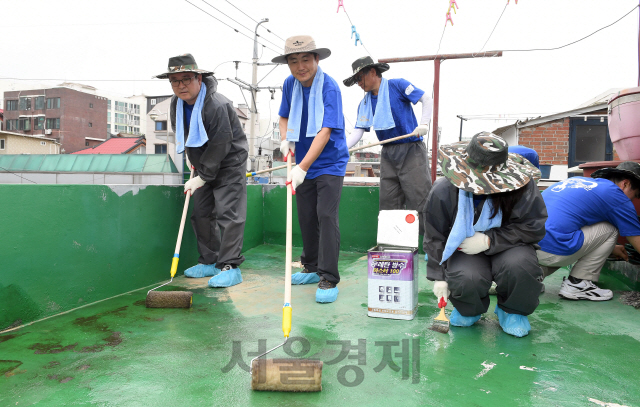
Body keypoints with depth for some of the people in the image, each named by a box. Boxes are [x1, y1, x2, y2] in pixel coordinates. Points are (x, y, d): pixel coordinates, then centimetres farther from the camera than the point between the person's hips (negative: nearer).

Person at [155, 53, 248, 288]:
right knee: (201, 213, 8)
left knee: (228, 213, -12)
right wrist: (192, 159, 17)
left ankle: (230, 266, -8)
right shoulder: (177, 103, 0)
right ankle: (209, 262, 18)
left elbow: (220, 145, -25)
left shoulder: (217, 105, -26)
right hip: (204, 165, 8)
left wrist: (202, 177, -21)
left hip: (229, 164, -8)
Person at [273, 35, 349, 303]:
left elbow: (325, 132, -27)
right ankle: (312, 268, 30)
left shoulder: (329, 88, -19)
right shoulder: (290, 84, 0)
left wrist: (303, 167, -34)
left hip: (330, 162, -6)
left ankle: (329, 279, -5)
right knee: (306, 217, 12)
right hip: (303, 163, 6)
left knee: (326, 215, -13)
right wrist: (286, 139, -5)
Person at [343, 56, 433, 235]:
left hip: (411, 150, -6)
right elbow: (358, 131, 4)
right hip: (388, 154, 6)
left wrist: (424, 123, -19)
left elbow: (427, 99, -6)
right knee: (388, 203, 7)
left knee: (419, 199, -8)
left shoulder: (397, 85, -4)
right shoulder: (364, 103, 12)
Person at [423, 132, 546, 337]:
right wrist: (439, 276, -5)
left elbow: (533, 228, -12)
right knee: (466, 279, -32)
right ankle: (468, 310, 10)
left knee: (519, 265, -34)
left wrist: (489, 240, -22)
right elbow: (434, 237, -4)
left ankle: (512, 311, 4)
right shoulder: (443, 191, -14)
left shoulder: (521, 187, -19)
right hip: (464, 249, 0)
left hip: (507, 246, 0)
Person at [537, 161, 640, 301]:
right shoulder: (615, 195, 5)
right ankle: (577, 284, 11)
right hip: (551, 250, -7)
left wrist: (609, 248, 48)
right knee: (611, 230, 12)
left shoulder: (576, 180, 25)